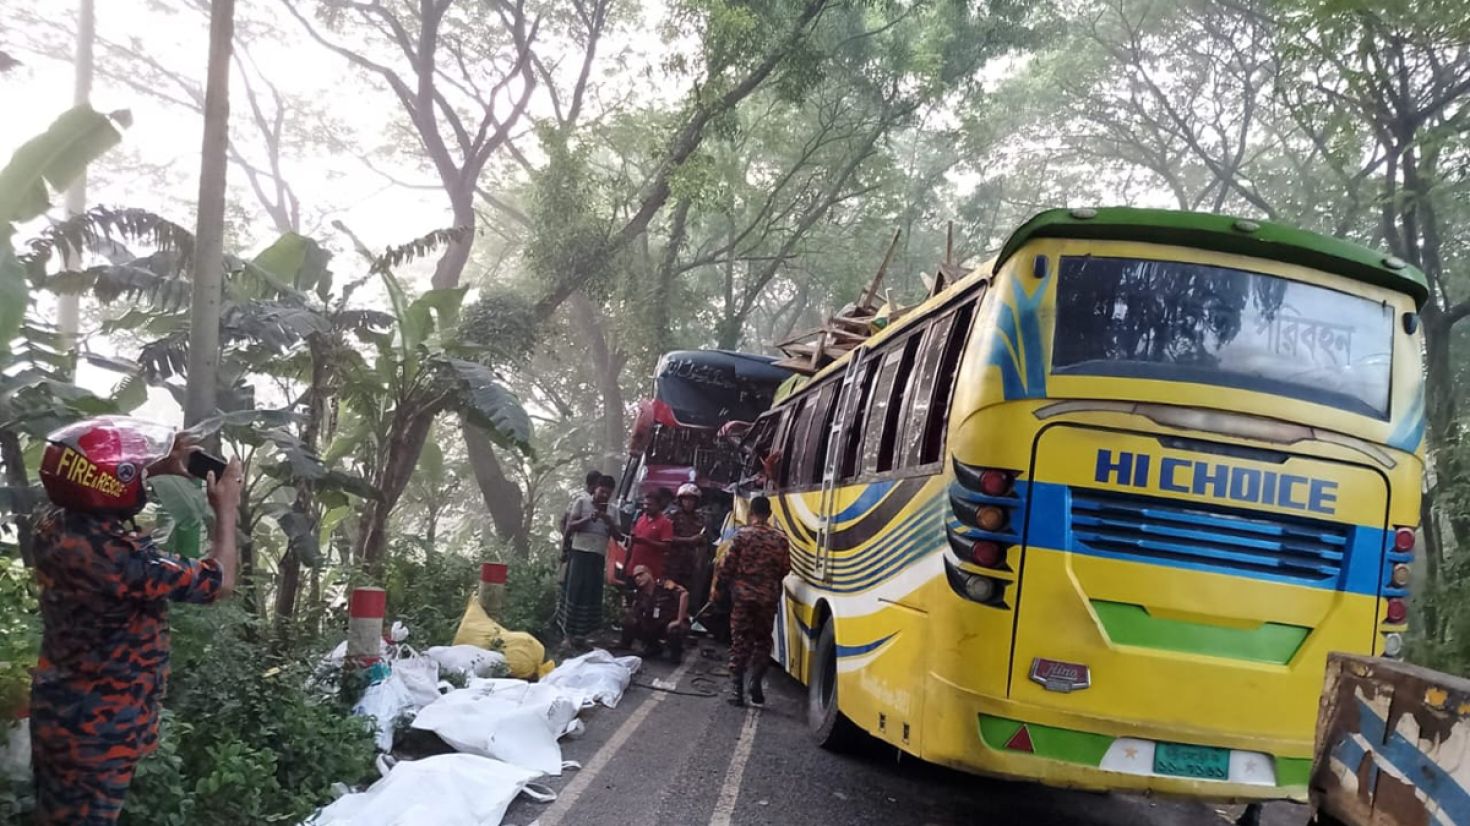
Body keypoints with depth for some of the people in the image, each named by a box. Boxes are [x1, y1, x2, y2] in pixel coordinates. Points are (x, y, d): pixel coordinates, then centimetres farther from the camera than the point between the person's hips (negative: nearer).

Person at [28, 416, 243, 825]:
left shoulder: (55, 524, -7)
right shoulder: (123, 558, -33)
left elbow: (96, 488, 20)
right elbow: (219, 581, -19)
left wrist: (158, 468, 14)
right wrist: (226, 509, -7)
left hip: (58, 711, 8)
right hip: (97, 730, -8)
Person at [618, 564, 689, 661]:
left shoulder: (665, 585, -18)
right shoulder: (639, 595, 2)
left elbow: (684, 594, -33)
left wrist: (679, 620, -33)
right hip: (655, 627, 6)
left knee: (674, 630, -39)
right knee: (629, 624, -6)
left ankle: (676, 652, -4)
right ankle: (654, 647, 13)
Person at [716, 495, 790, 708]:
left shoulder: (742, 535, -8)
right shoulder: (780, 539, -1)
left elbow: (727, 565, -7)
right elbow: (785, 569, 4)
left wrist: (724, 585, 12)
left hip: (743, 595, -2)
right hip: (768, 598, 2)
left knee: (741, 641, 4)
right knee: (763, 641, 14)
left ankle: (737, 688, 1)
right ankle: (756, 683, 3)